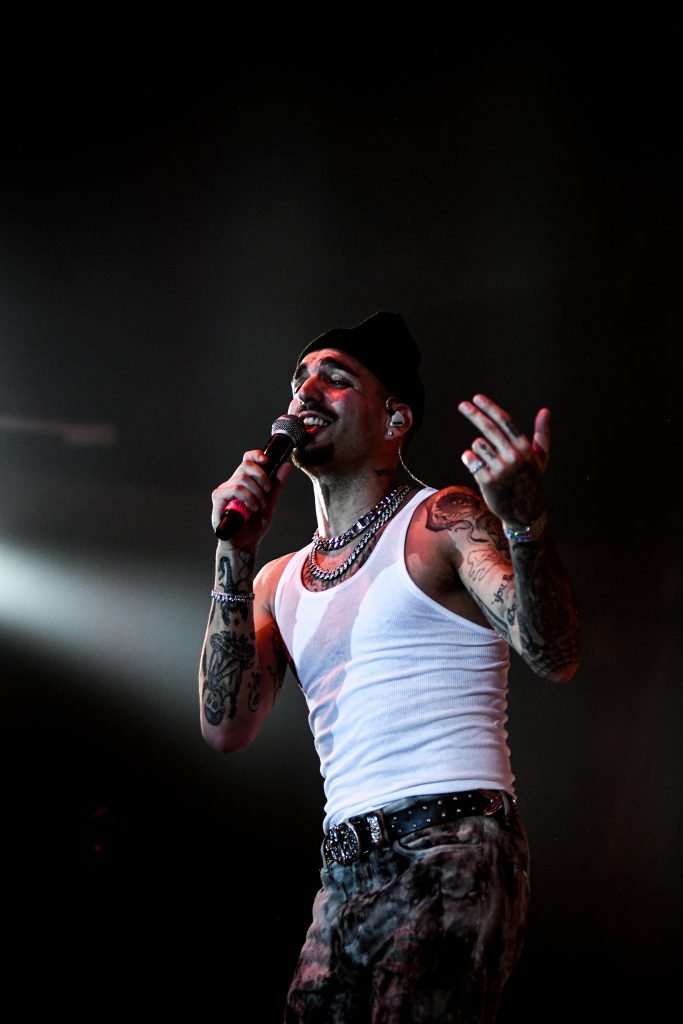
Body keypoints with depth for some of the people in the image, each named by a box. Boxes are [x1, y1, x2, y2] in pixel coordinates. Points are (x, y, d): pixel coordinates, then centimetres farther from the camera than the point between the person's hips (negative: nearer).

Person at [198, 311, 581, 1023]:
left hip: (449, 856, -6)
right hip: (343, 876, 6)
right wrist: (235, 557, 2)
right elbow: (226, 729, 7)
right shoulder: (281, 581, 19)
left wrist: (525, 521, -28)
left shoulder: (445, 522, 3)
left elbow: (554, 658, -10)